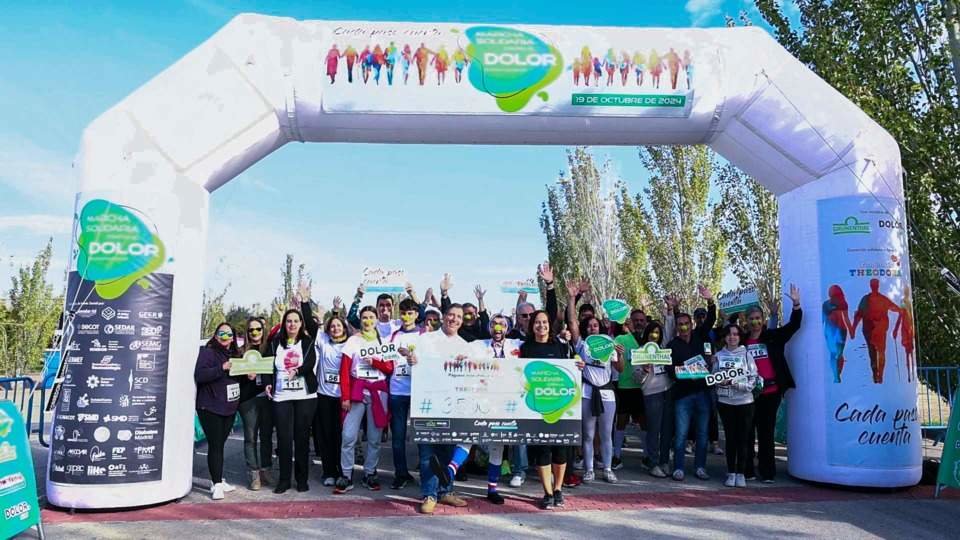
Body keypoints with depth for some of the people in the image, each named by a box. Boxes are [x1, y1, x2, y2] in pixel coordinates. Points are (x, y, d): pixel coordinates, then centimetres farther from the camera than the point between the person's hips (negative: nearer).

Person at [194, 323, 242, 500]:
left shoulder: (235, 354, 13)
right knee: (215, 445, -6)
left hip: (229, 407, 6)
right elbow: (199, 375, -20)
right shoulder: (208, 352, -8)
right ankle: (216, 485, -1)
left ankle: (219, 481, 21)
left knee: (220, 444, 12)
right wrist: (222, 368, -28)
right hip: (210, 408, -6)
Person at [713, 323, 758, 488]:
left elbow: (753, 380, -4)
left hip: (744, 401, -1)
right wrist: (720, 381, -12)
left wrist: (735, 383, -17)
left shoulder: (746, 354, 1)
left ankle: (740, 473, 12)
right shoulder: (718, 356, 6)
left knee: (743, 439, 2)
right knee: (730, 438, 6)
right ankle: (731, 473, 14)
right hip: (725, 402, 1)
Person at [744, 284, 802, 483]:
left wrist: (796, 304, -10)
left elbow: (793, 325, 1)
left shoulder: (772, 337, 6)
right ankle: (747, 471, 14)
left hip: (771, 392, 1)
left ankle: (767, 472, 13)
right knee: (748, 432, 5)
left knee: (767, 432, 7)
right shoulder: (741, 341, 3)